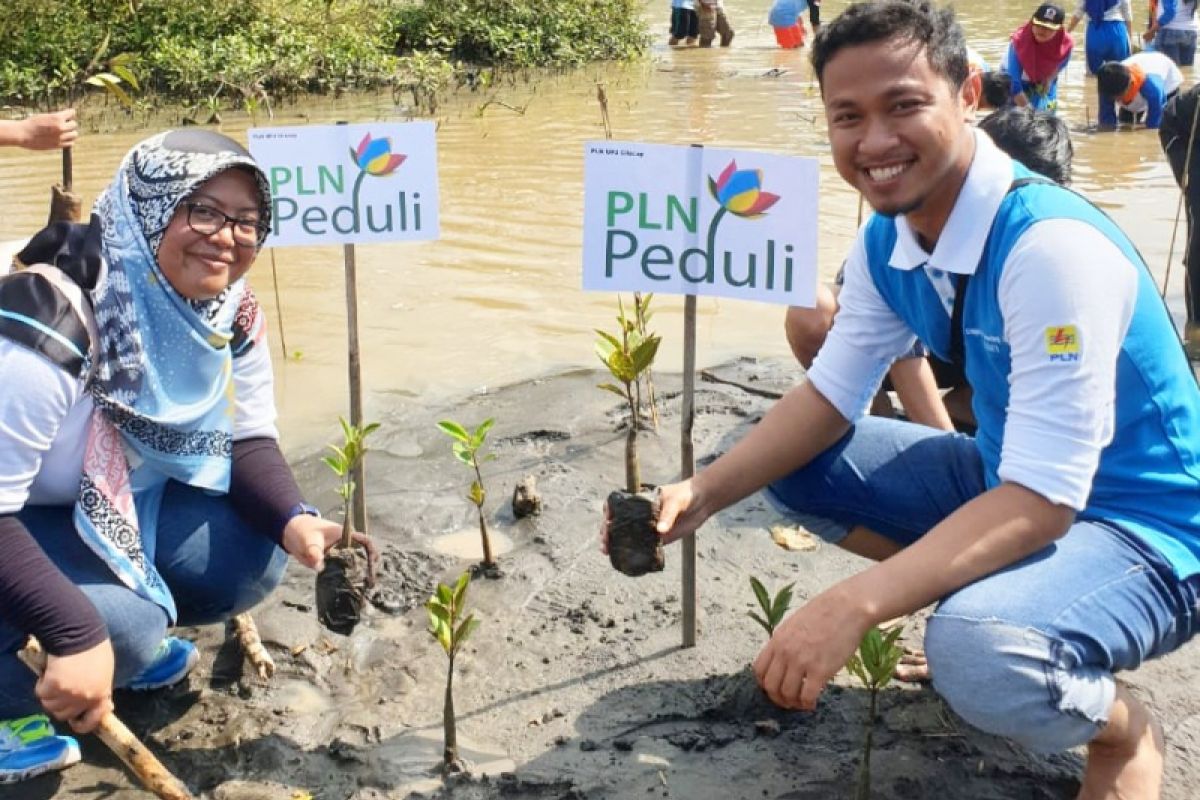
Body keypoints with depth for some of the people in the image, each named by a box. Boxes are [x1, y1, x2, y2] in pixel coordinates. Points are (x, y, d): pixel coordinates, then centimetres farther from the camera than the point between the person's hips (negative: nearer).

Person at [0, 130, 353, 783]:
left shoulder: (233, 315, -11)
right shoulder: (54, 322, -34)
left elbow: (248, 439, -1)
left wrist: (294, 523, -22)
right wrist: (76, 634, -39)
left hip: (127, 498, 7)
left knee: (253, 558, -10)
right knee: (119, 623, -30)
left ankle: (132, 627, 15)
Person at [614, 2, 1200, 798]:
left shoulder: (1053, 247, -30)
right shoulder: (887, 242, -5)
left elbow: (1042, 501, -33)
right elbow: (829, 398, 3)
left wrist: (854, 604, -41)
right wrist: (702, 493, -13)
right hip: (1007, 481, 8)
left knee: (980, 652, -37)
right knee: (791, 460, 3)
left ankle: (1125, 730, -2)